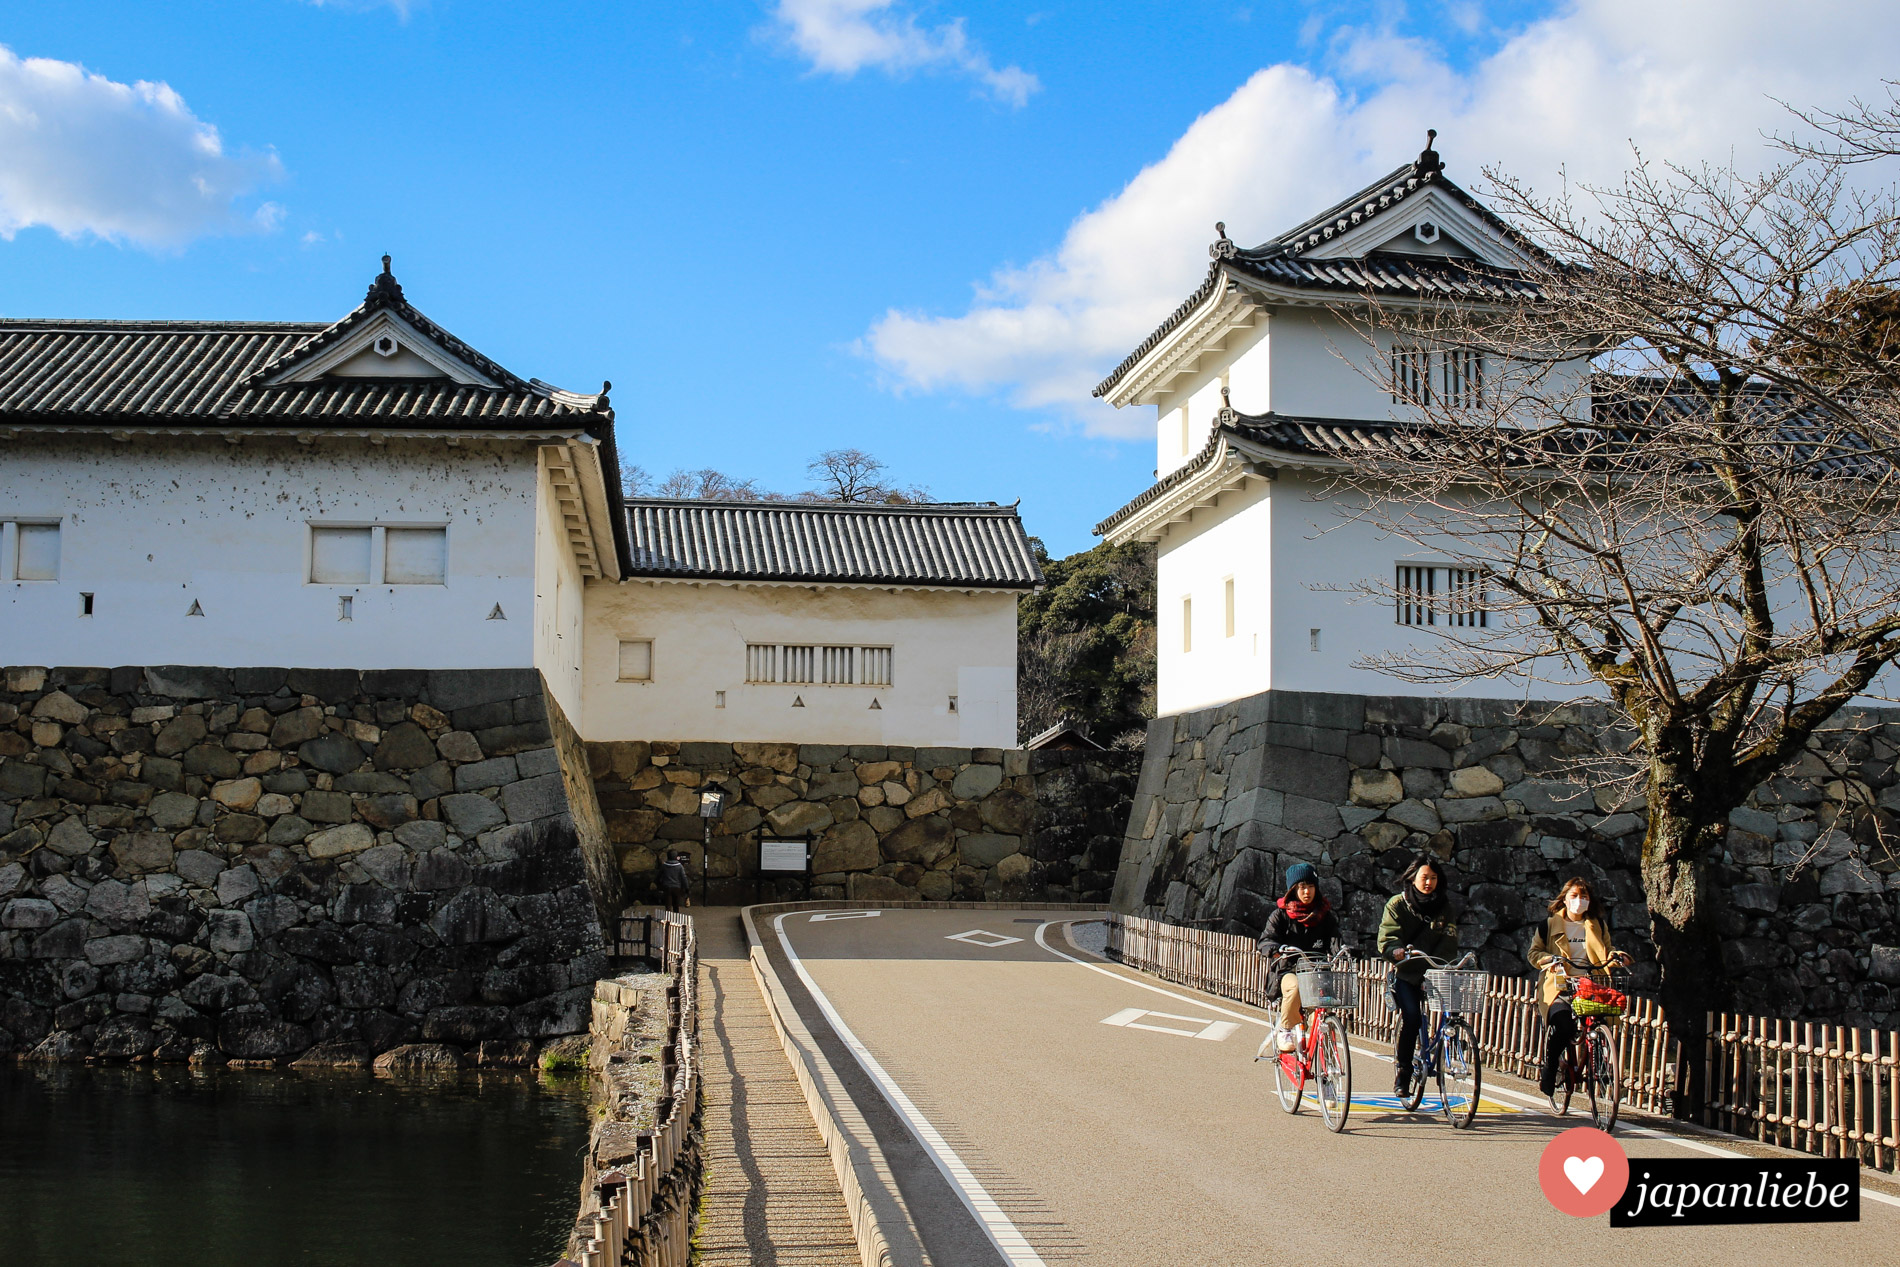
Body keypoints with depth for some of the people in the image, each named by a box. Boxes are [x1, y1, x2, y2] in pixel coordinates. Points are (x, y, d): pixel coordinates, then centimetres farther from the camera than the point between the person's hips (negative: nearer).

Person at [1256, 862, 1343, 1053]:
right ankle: (1285, 1030, -15)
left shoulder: (1325, 915, 15)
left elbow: (1334, 937, 3)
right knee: (1295, 987, -37)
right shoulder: (1281, 914, 7)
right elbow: (1266, 941, -4)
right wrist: (1280, 949, -28)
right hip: (1289, 970, -2)